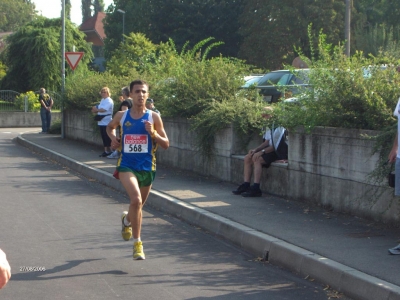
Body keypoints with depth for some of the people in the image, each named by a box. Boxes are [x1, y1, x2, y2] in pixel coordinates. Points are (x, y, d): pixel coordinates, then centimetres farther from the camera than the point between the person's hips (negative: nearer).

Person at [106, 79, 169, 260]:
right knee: (136, 200, -24)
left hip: (147, 168, 2)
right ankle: (137, 242, -13)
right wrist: (113, 138, 3)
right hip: (127, 166, -2)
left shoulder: (153, 117, -2)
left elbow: (166, 144, 1)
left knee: (138, 204, 17)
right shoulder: (121, 116, 1)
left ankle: (127, 219, 54)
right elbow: (110, 127, 24)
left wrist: (153, 133, -17)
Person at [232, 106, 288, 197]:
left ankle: (256, 189, -30)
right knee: (247, 158, 0)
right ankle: (246, 185, -1)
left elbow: (275, 146, -22)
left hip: (278, 152, -10)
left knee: (256, 158, -28)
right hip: (270, 149, 10)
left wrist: (262, 151, -25)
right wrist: (256, 149, 2)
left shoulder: (278, 127, -18)